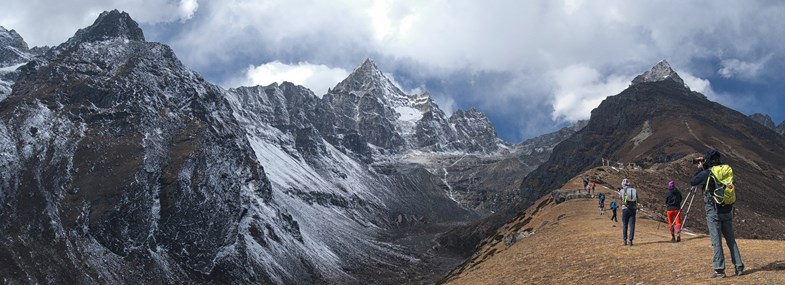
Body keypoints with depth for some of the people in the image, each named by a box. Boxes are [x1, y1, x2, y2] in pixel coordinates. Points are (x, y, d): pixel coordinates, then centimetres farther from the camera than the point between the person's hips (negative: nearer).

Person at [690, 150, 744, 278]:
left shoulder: (707, 173, -13)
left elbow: (692, 182, 1)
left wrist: (700, 169, 9)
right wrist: (704, 168, 21)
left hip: (714, 211, -5)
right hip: (727, 210, 5)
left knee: (716, 241, -2)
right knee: (731, 239, 12)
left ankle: (719, 270, -2)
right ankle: (739, 267, 13)